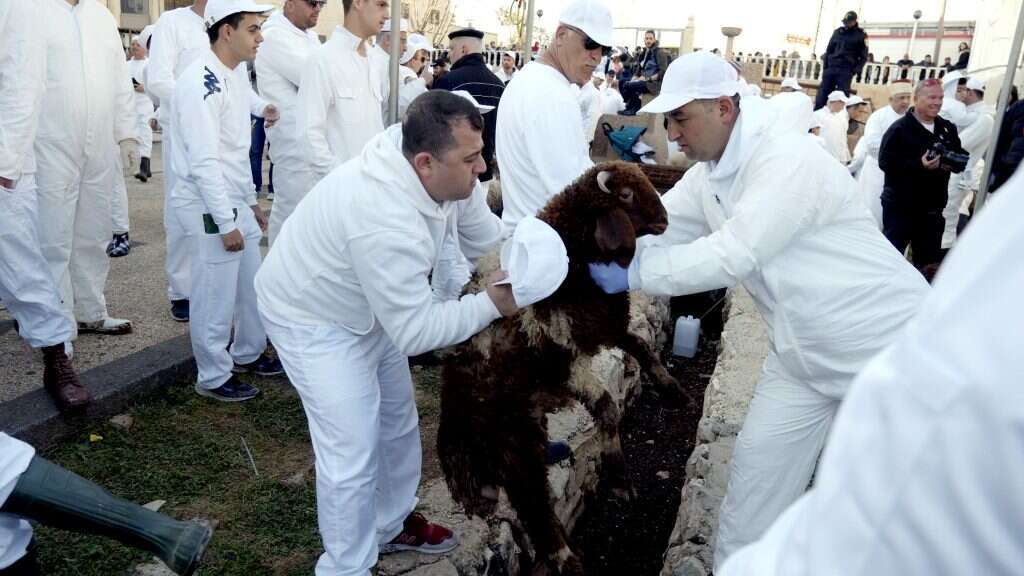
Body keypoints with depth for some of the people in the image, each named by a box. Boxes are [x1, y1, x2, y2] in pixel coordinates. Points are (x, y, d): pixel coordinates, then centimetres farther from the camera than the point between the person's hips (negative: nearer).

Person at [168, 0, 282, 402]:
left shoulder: (235, 75, 10)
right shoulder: (200, 82, -18)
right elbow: (203, 161, -22)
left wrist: (250, 201, 19)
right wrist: (226, 222, -21)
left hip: (234, 202, 9)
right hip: (208, 207, -9)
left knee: (252, 287, 17)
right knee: (216, 297, 2)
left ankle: (248, 354, 35)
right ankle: (213, 378, 17)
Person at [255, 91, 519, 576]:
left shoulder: (446, 171, -18)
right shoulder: (386, 221, -41)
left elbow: (486, 238, -4)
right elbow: (414, 331, -32)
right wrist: (491, 304, -30)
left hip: (370, 307, 9)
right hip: (313, 318, -9)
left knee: (398, 421, 20)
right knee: (353, 458, -8)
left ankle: (391, 525, 43)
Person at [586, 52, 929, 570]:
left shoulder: (787, 160, -27)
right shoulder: (707, 177, 1)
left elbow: (731, 256, -33)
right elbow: (652, 227, -4)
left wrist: (631, 274, -29)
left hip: (890, 345, -7)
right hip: (803, 349, 8)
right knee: (757, 461, 10)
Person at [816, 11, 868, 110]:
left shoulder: (861, 35, 3)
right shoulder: (838, 32, 13)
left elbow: (863, 56, 3)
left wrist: (856, 70, -10)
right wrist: (825, 65, 5)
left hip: (846, 70, -4)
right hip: (831, 68, 4)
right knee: (822, 96, 0)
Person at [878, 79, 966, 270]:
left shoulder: (947, 128, 10)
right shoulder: (899, 128, -9)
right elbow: (885, 162, -18)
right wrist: (919, 165, -27)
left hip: (933, 207, 6)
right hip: (900, 205, -6)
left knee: (929, 258, 13)